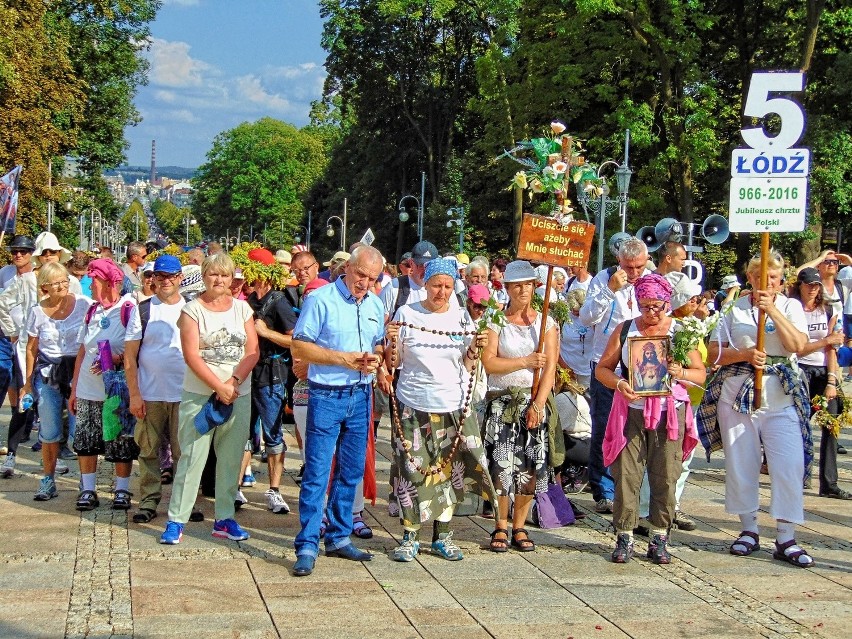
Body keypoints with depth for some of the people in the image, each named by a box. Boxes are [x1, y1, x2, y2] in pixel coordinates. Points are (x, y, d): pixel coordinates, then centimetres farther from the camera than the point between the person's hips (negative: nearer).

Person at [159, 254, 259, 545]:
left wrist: (233, 383, -11)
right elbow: (191, 355, -9)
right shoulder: (193, 309, 0)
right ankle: (176, 520, 1)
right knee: (192, 458, -5)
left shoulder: (242, 308, 9)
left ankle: (224, 518, 16)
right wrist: (218, 387, -16)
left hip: (238, 395, 3)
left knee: (231, 459, 7)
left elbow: (252, 351, 3)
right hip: (199, 395, -3)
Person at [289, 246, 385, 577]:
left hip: (361, 397, 6)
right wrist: (343, 358, -20)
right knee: (316, 473, -5)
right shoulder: (321, 299, -10)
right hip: (326, 396, -6)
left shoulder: (376, 304, 9)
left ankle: (338, 537, 24)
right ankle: (307, 546, -1)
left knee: (352, 471, 12)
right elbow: (299, 348, -12)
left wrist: (375, 358, -6)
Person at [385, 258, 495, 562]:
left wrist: (475, 347, -8)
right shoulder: (406, 314, -1)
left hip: (454, 407, 2)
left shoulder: (462, 317, 6)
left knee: (449, 470, 4)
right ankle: (409, 537, 8)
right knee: (413, 470, -2)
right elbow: (392, 363, 4)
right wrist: (391, 342, -15)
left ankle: (442, 536, 16)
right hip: (414, 406, -2)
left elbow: (467, 367, 10)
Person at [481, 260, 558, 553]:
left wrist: (537, 404, -10)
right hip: (502, 402, -1)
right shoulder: (495, 321, 3)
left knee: (530, 469, 0)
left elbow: (550, 367, 0)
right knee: (501, 467, -7)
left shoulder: (546, 322, 7)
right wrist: (526, 362, -13)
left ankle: (519, 528, 12)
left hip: (535, 402, 2)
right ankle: (501, 527, 7)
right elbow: (489, 363, -7)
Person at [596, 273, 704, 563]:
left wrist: (681, 373, -14)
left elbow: (701, 374, 7)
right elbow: (602, 368, 8)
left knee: (665, 478, 0)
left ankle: (659, 539, 10)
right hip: (631, 412, 0)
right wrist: (619, 383, -12)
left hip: (669, 414, 0)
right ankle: (624, 538, 5)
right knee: (626, 475, -3)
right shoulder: (625, 330, 8)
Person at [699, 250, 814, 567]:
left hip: (781, 396, -1)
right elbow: (713, 353, 3)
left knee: (790, 465, -8)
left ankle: (786, 539, -4)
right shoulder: (734, 308, 7)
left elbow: (798, 345, -9)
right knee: (740, 464, 5)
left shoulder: (791, 307, 8)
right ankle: (749, 530, 20)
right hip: (737, 393, 1)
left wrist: (773, 311, -16)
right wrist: (745, 355, -14)